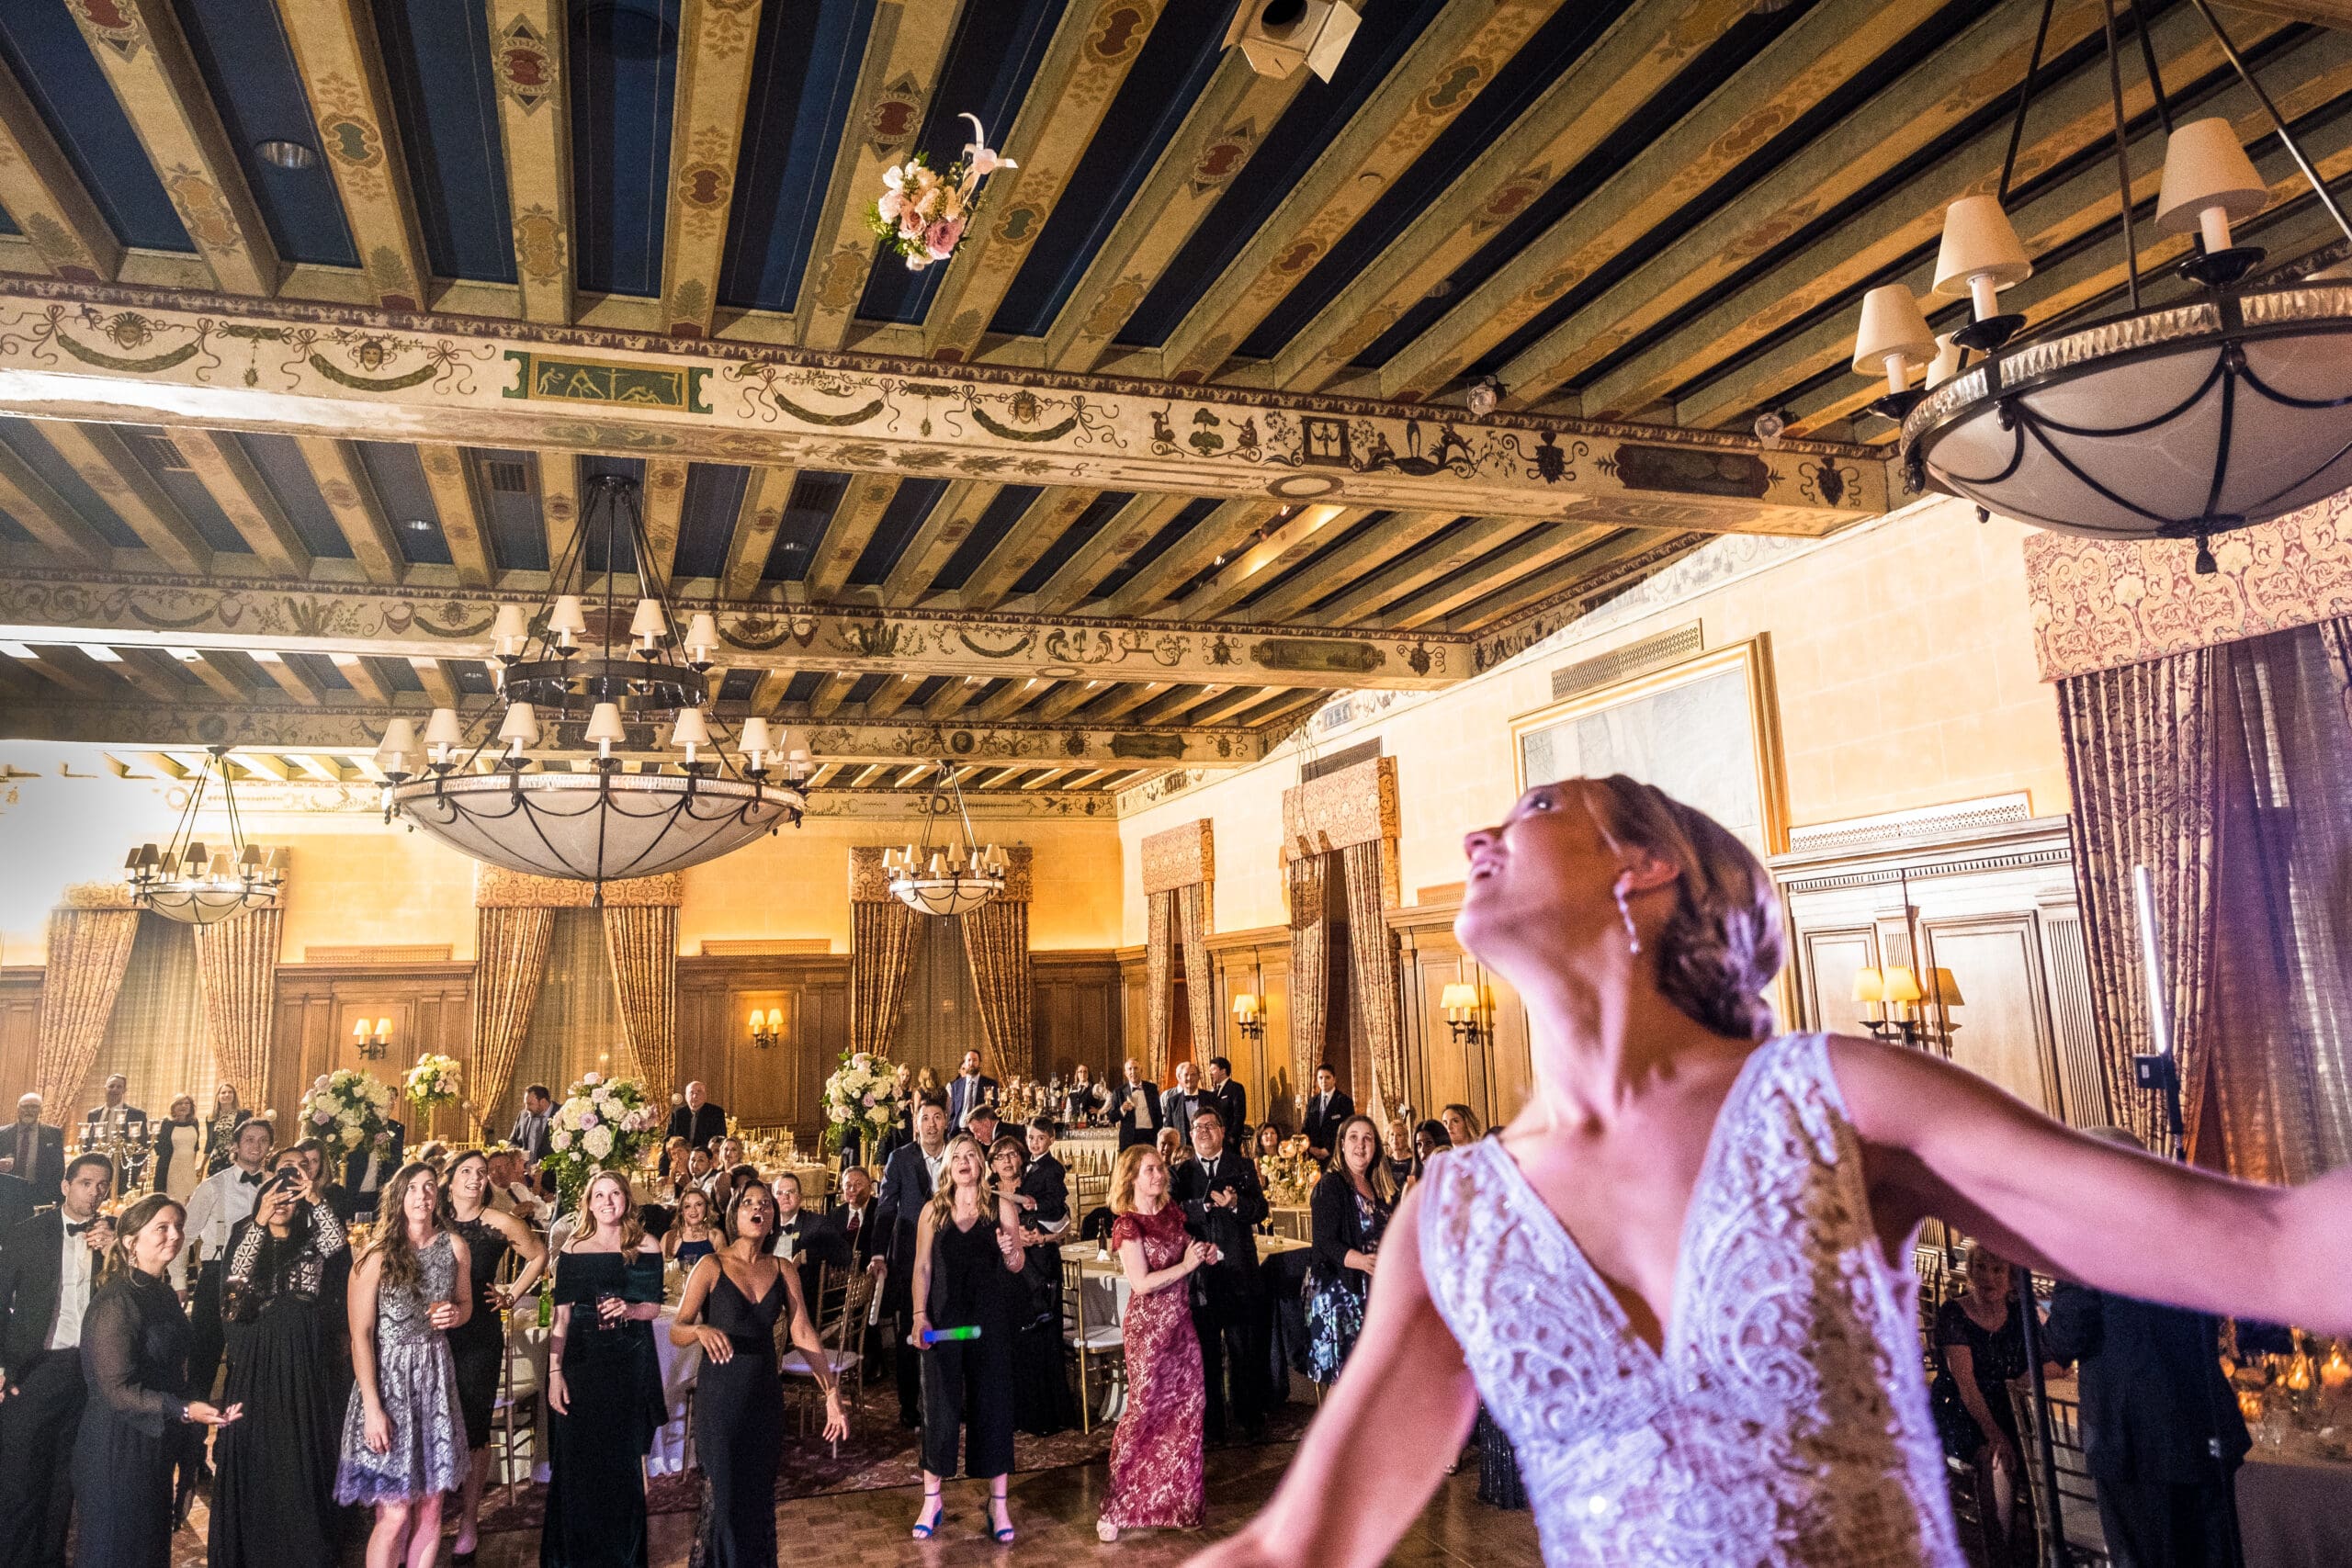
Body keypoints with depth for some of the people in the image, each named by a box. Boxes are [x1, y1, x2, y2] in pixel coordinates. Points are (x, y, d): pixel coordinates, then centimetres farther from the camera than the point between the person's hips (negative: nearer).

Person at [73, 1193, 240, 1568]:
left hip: (157, 1446, 8)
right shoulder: (117, 1301, -19)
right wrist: (184, 1410, -30)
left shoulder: (164, 1294, 7)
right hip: (119, 1449, -8)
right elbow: (116, 1388, -23)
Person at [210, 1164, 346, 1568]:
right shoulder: (246, 1237, 7)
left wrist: (315, 1199, -28)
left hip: (302, 1359, 0)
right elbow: (236, 1275, -14)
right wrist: (259, 1223, -26)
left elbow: (337, 1240, -16)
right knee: (252, 1453, 0)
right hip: (255, 1359, 0)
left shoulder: (311, 1243, 8)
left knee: (300, 1453, 3)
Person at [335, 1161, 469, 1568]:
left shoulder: (453, 1246, 2)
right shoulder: (378, 1256, -11)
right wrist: (372, 1408, -15)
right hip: (388, 1379, -4)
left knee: (430, 1507, 9)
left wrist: (455, 1314, -9)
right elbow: (360, 1335, -11)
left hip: (436, 1379, 4)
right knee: (395, 1513, -3)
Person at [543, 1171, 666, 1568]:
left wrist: (628, 1309, -18)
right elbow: (561, 1315, -2)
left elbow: (654, 1307, 4)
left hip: (631, 1364, 0)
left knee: (623, 1461, 7)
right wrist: (554, 1373, -8)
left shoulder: (646, 1247, 1)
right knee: (576, 1461, 3)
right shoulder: (573, 1248, 0)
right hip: (581, 1362, 0)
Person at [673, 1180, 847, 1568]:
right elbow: (676, 1332, -9)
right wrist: (701, 1330, -31)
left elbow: (804, 1334, -1)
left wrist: (832, 1393, -7)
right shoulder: (712, 1267, -6)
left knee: (759, 1495, 10)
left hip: (765, 1396, 3)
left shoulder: (782, 1271, 4)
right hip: (720, 1396, -3)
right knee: (725, 1496, 2)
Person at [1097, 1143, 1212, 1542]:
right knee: (1144, 1408, -1)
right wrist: (1187, 1264, -18)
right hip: (1148, 1325, -6)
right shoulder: (1127, 1225, -14)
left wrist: (1202, 1255, 1)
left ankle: (1177, 1495, 25)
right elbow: (1142, 1283, -21)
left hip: (1180, 1321, 6)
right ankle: (1117, 1505, 12)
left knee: (1186, 1407, 9)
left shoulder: (1172, 1211, 6)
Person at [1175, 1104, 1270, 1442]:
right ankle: (1211, 1423, 17)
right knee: (1206, 1353, 6)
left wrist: (1236, 1203, -18)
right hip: (1199, 1272, 0)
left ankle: (1250, 1420, 18)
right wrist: (1207, 1204, -19)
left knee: (1246, 1351, 5)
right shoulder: (1182, 1173, 8)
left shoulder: (1242, 1166, 9)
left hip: (1239, 1271, 0)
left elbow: (1261, 1210, 0)